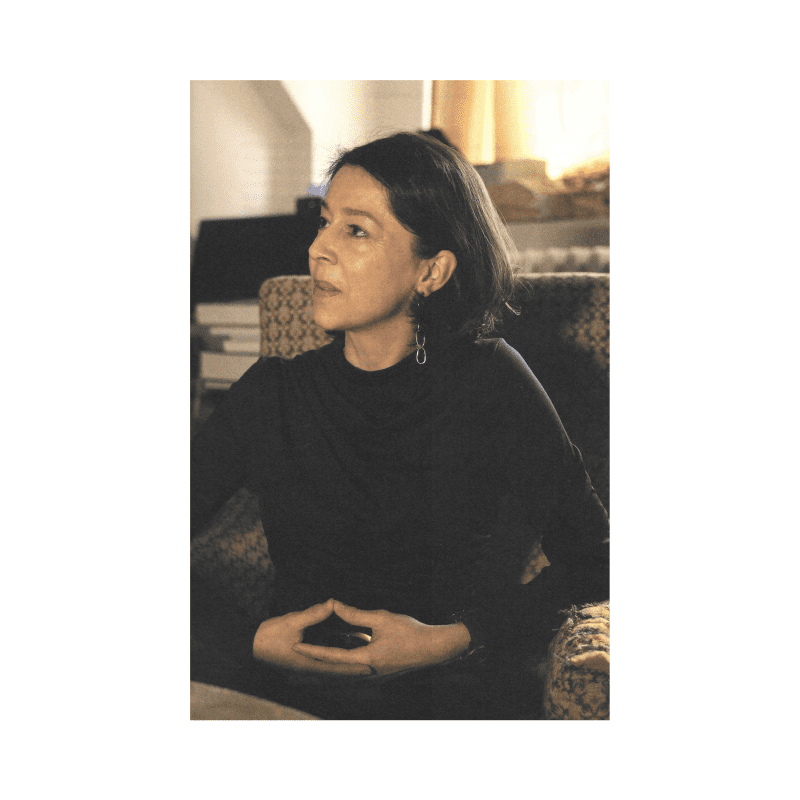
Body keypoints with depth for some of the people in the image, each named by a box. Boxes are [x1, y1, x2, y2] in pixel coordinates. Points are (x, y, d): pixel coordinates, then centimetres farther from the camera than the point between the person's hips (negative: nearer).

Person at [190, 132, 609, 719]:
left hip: (448, 695, -2)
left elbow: (595, 556, -1)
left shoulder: (489, 385, -2)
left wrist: (453, 641, -12)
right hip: (281, 689, 3)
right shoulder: (273, 391, 7)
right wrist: (249, 640, -10)